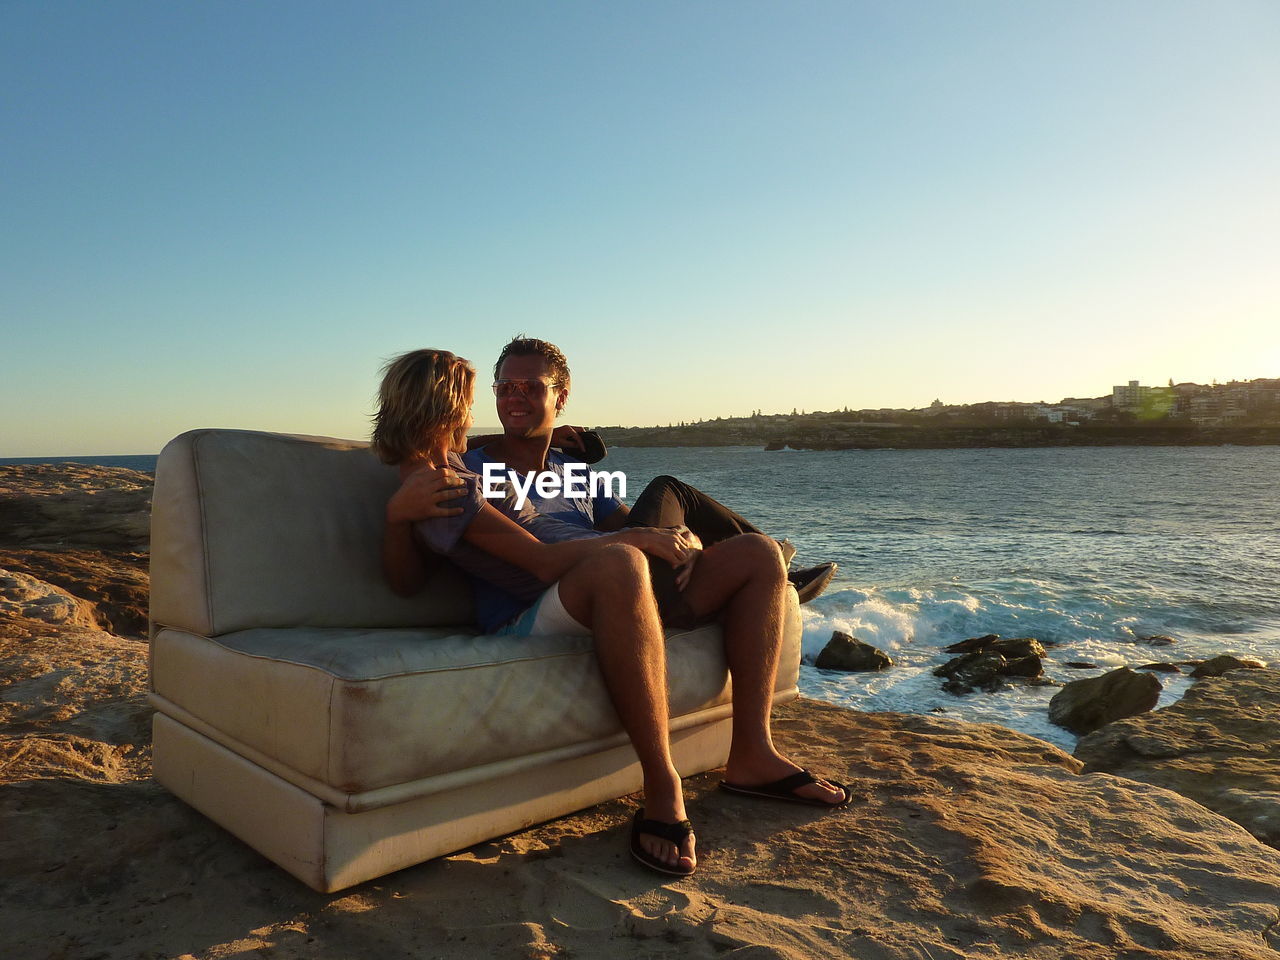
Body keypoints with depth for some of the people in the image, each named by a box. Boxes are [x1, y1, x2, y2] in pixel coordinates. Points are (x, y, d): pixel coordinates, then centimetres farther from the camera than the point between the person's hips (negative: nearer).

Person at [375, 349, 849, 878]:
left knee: (759, 554, -1)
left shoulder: (449, 466, 24)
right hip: (540, 613, -11)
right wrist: (637, 537, -13)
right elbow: (544, 560, -17)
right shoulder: (438, 488, -9)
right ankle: (663, 790, -34)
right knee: (620, 564, -47)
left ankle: (752, 756, -4)